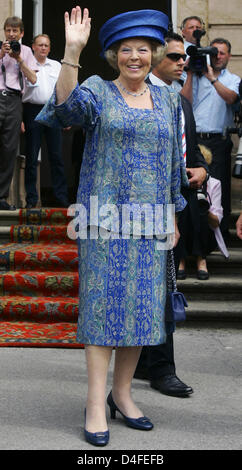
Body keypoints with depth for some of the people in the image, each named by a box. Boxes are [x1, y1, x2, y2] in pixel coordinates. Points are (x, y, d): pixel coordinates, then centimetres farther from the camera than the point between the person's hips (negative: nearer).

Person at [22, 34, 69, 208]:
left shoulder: (56, 66, 15)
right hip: (33, 111, -3)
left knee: (57, 156, 2)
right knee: (32, 156, 0)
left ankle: (62, 196, 6)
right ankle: (31, 198, 6)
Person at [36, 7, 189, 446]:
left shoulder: (167, 100, 13)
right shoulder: (98, 90, 0)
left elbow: (173, 162, 16)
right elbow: (68, 107, -23)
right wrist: (72, 51, -34)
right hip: (105, 215, -4)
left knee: (143, 304, 6)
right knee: (104, 301, -5)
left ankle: (122, 392, 20)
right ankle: (96, 402, 0)